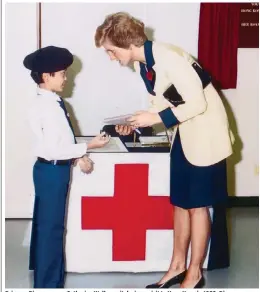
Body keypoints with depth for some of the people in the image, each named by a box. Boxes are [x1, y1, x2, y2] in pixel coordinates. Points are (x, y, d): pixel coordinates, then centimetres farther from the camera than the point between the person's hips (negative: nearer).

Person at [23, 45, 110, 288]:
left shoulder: (47, 102, 7)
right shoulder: (49, 107, -23)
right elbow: (54, 149, -25)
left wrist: (78, 157, 2)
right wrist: (89, 147, -18)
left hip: (52, 169, 10)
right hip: (52, 170, -10)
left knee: (44, 223, 21)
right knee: (52, 227, 0)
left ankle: (42, 271, 38)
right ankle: (49, 283, 11)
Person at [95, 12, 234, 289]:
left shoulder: (168, 58, -26)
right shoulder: (141, 64, 1)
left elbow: (197, 104, -26)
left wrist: (156, 118, -24)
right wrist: (135, 123, -4)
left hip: (204, 131, -8)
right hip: (182, 133, 8)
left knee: (197, 204, 1)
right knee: (180, 203, 14)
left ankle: (195, 274, 15)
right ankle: (177, 266, 26)